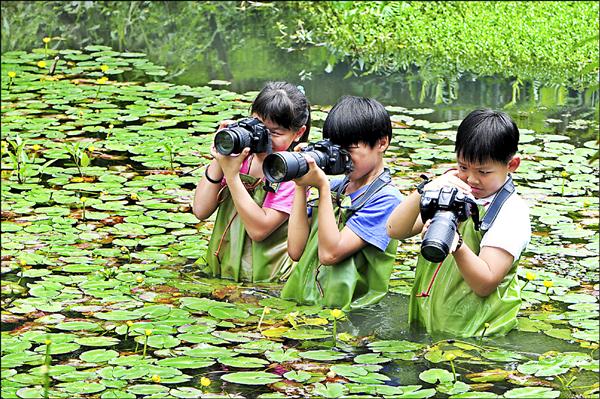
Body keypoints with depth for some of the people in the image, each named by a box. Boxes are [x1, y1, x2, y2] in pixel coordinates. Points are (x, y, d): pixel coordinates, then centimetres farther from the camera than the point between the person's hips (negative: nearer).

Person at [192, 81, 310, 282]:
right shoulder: (241, 157, 6)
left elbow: (259, 230, -16)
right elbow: (201, 211, -1)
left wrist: (231, 174, -18)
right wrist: (218, 161, -10)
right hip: (221, 272, 3)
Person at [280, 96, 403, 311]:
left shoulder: (385, 199, -5)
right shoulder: (335, 186, 15)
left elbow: (330, 253, -13)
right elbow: (296, 250, 7)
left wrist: (323, 188, -10)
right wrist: (301, 186, 4)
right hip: (300, 300, 6)